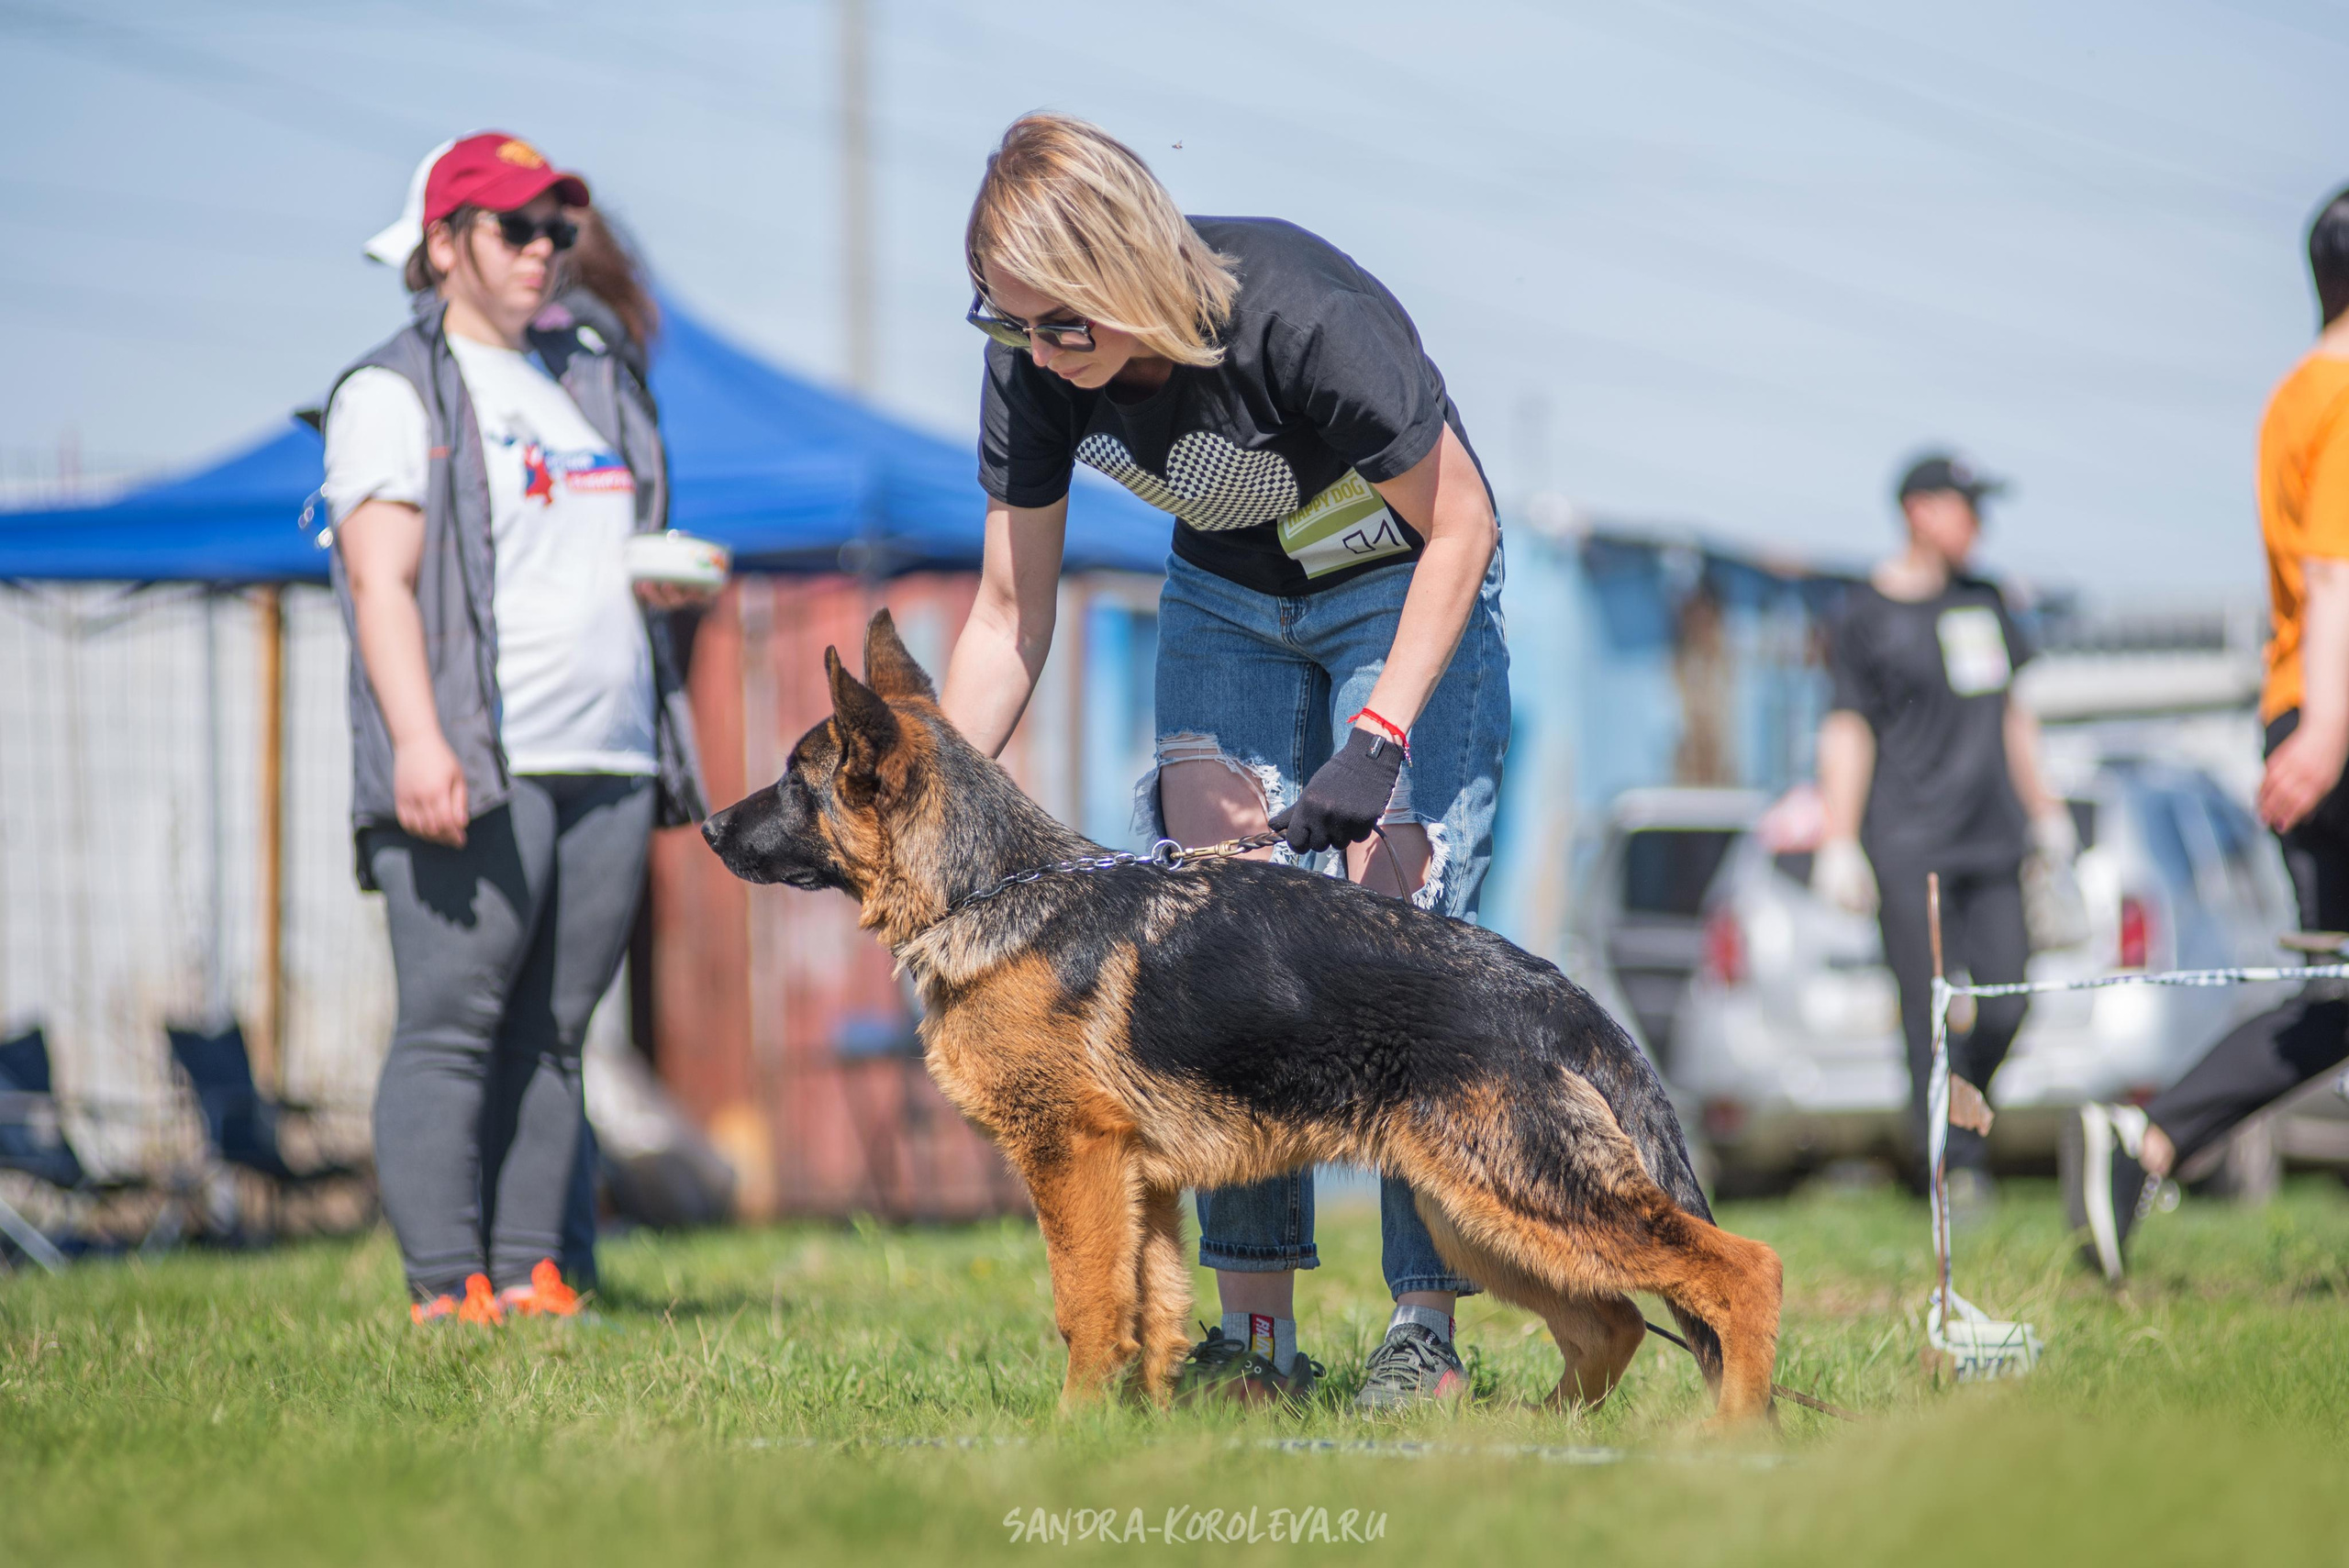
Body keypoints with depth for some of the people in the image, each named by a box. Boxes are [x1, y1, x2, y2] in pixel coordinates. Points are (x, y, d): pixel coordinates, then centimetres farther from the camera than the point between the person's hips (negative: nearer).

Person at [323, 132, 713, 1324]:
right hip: (472, 773, -6)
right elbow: (381, 579, -9)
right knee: (450, 1024, -10)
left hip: (609, 764, 6)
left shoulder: (593, 381, 23)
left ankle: (528, 1272, 5)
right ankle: (445, 1289, -10)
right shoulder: (393, 391, 1)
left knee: (553, 1034, 4)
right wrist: (417, 742, -22)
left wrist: (673, 581, 6)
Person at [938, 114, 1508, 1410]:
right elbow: (1011, 611, -8)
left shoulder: (1305, 320, -36)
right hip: (1226, 596, 5)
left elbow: (1459, 527, -23)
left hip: (1403, 586, -5)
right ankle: (1256, 1329, -1)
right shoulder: (1033, 372, -21)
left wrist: (1378, 739, -29)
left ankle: (1426, 1329, -11)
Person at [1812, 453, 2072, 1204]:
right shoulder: (1867, 614, 0)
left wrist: (2043, 808, 23)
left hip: (1991, 838, 5)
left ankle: (1955, 1115, 19)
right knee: (1932, 1010, -10)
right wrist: (1839, 845, -8)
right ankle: (1958, 1167, -7)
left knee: (2004, 1006, -3)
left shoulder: (1983, 602, 17)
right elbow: (1845, 732, -2)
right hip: (1908, 847, -5)